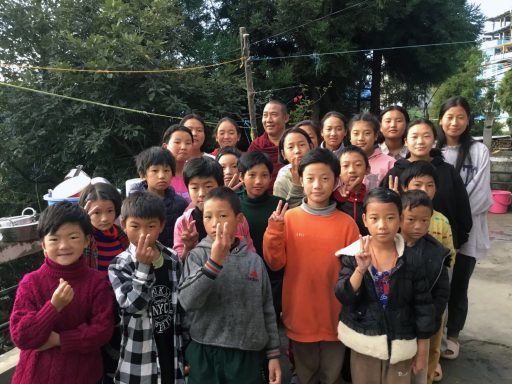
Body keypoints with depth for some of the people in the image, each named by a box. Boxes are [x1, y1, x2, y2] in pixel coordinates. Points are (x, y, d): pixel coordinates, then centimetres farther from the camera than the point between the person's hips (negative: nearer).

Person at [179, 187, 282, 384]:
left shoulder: (254, 260, 0)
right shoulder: (197, 255, -5)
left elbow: (267, 310, 6)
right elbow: (187, 301, -19)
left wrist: (273, 354, 7)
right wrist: (215, 260, -27)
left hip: (247, 355, 2)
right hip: (205, 355, -1)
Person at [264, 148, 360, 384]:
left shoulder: (346, 223, -7)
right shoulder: (289, 218, -6)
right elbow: (275, 264, -7)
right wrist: (275, 230, -19)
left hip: (335, 317, 0)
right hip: (300, 316, 0)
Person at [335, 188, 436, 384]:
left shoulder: (412, 260, -10)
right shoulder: (353, 256, -10)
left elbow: (423, 306, -3)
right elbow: (344, 297, -15)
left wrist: (422, 350, 2)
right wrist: (360, 269, -30)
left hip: (400, 345, 0)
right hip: (363, 344, 1)